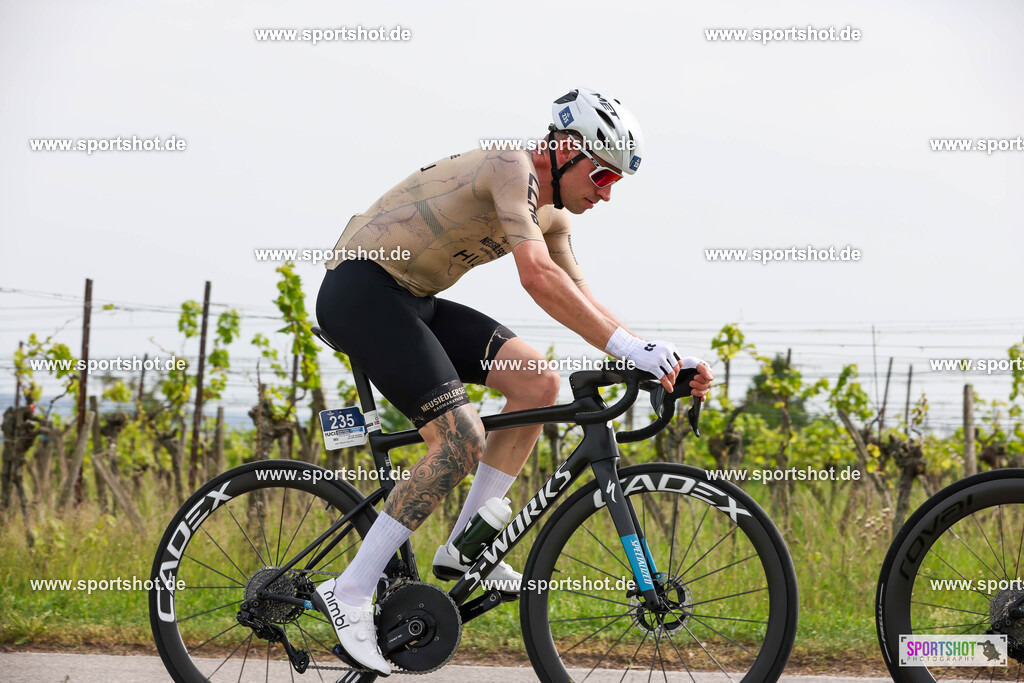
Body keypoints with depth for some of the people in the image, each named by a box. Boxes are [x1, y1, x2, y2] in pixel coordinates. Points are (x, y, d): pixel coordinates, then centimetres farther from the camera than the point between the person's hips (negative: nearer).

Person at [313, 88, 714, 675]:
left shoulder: (551, 213, 13)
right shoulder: (511, 168, -18)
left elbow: (582, 303, 13)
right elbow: (538, 277, -30)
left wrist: (660, 358, 0)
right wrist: (629, 347, -33)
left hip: (414, 300, 10)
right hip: (361, 290, -10)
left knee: (539, 383, -1)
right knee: (461, 439, -19)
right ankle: (350, 593, -15)